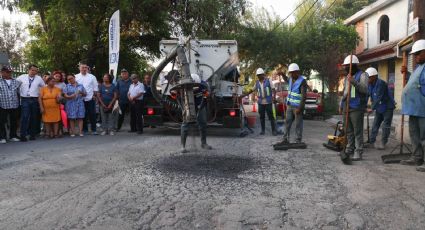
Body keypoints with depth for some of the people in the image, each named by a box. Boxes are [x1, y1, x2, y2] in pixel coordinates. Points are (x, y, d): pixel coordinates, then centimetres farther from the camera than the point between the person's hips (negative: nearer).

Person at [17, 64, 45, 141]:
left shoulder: (39, 78, 6)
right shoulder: (22, 77, 5)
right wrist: (19, 93, 7)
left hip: (35, 100, 2)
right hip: (25, 100, -1)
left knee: (34, 118, 6)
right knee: (24, 117, -8)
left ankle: (32, 134, 15)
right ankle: (23, 135, -4)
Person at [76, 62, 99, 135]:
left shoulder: (92, 77, 7)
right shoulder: (76, 77, 5)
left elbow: (95, 87, 9)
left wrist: (94, 95, 1)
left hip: (90, 99, 0)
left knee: (92, 114, 0)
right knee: (83, 115, 7)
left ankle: (93, 130, 7)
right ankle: (85, 130, 17)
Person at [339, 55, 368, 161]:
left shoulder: (362, 75, -2)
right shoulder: (347, 77, 21)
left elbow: (364, 89, -17)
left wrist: (354, 82, -29)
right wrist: (341, 105, 25)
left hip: (357, 108, -7)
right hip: (346, 107, 8)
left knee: (357, 131, -6)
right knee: (349, 130, 13)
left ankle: (358, 152, -3)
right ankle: (349, 149, 22)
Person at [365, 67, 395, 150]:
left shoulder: (381, 83, -25)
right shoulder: (370, 84, 0)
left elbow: (378, 98, -28)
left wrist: (372, 108, -26)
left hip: (387, 107, -8)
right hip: (379, 108, 8)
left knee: (386, 126, -2)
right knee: (375, 124, 9)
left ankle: (383, 142, 4)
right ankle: (372, 141, 15)